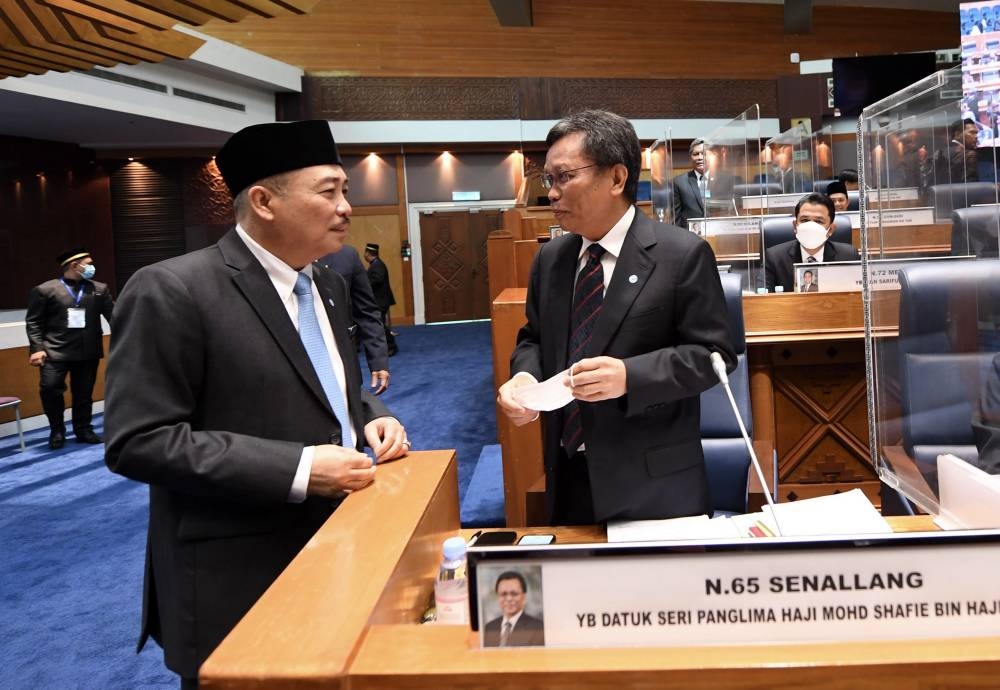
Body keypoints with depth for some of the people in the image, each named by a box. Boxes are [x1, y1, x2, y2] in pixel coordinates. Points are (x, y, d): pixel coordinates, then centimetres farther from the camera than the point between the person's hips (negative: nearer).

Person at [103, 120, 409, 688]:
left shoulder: (328, 285, 9)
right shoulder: (172, 292, -16)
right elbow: (138, 441, -20)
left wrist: (373, 418, -2)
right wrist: (298, 470, -25)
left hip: (336, 550, 7)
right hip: (239, 579, -7)